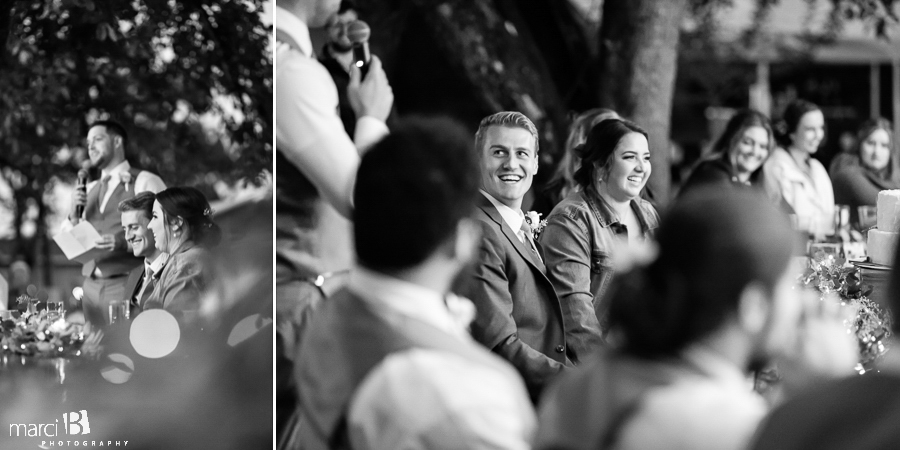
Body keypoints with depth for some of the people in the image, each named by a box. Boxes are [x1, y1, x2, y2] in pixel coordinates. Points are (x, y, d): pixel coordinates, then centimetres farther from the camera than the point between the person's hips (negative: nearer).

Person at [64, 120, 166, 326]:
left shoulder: (145, 183, -2)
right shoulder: (90, 190, 19)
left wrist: (123, 242, -24)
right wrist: (74, 213, -2)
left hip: (126, 283, -6)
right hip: (91, 284, 6)